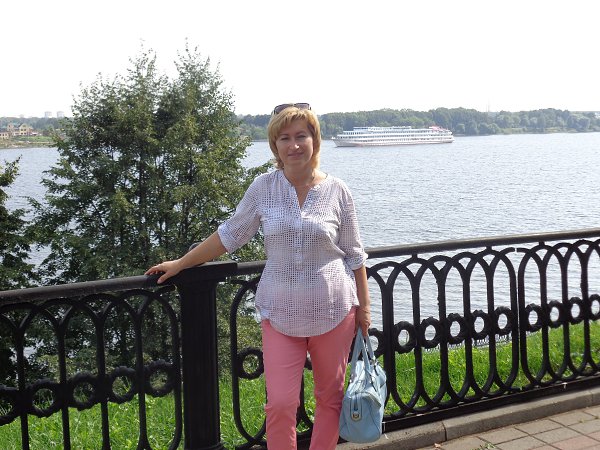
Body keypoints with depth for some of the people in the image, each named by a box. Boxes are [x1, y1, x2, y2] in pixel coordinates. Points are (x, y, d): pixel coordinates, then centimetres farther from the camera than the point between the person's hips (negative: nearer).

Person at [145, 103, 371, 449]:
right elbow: (230, 235, 7)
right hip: (280, 314, 0)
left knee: (331, 398, 13)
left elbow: (354, 255, 4)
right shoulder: (263, 188, -2)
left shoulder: (337, 191, -3)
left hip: (333, 311, 1)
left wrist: (364, 306, 4)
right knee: (280, 405, -4)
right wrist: (180, 264, 8)